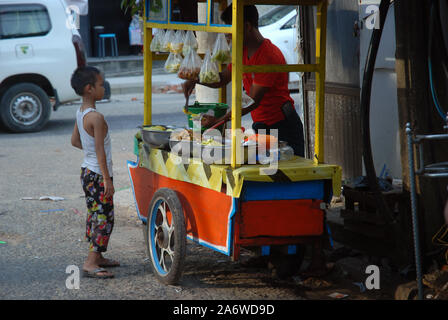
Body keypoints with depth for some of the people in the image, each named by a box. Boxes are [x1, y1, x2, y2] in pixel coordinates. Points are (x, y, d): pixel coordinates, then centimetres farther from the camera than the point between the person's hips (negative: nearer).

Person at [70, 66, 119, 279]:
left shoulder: (80, 113, 7)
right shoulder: (96, 117, -21)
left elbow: (75, 141, 18)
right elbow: (100, 152, -22)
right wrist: (107, 180, -20)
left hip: (87, 171, 10)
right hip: (98, 174, -10)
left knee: (95, 216, 17)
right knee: (104, 218, -7)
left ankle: (97, 257, 26)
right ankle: (90, 263, -9)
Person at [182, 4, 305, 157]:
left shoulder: (269, 56, -21)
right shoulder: (243, 51, 8)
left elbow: (252, 102, -22)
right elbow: (223, 79, 19)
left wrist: (218, 121, -21)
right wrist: (195, 80, -1)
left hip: (283, 126, -8)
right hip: (260, 125, 8)